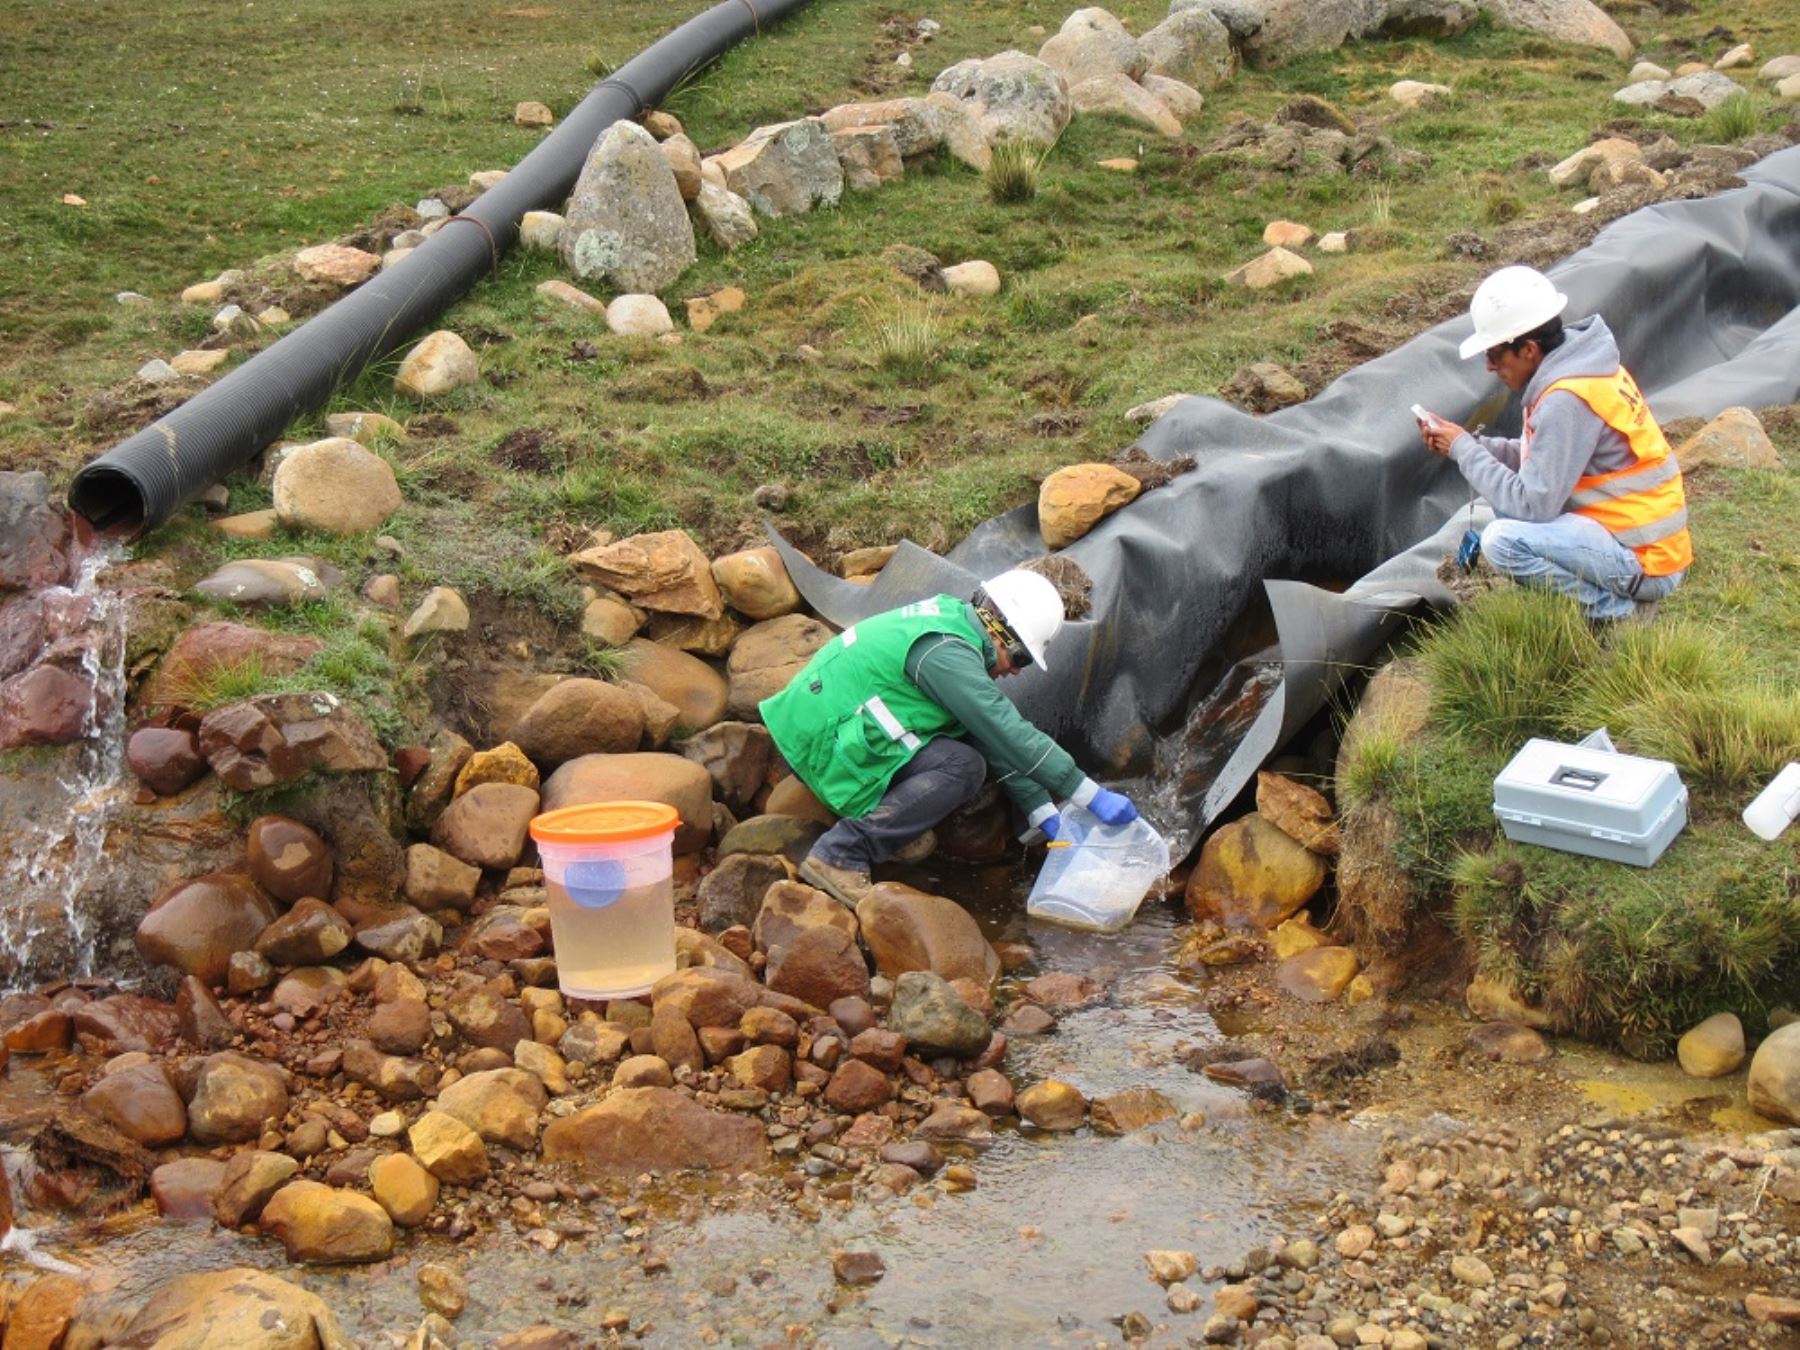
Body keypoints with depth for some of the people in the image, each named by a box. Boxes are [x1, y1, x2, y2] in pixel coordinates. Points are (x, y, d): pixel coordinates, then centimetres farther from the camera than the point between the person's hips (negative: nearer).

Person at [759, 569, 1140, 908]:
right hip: (828, 738, -10)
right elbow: (1012, 736, -24)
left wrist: (1043, 813, 10)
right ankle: (839, 855, -19)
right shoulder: (947, 651, -20)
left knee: (975, 736, 6)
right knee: (963, 766, -19)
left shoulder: (954, 619, 11)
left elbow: (1002, 731, 13)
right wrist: (1093, 797, -20)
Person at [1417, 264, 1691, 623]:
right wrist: (1473, 444, 3)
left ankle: (1617, 609, -7)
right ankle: (1614, 593, 12)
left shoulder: (1567, 400, -24)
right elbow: (1541, 457, 15)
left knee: (1504, 542, -25)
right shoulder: (1579, 366, 6)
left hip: (1646, 562, -10)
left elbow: (1533, 504, -24)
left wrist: (1464, 450, -13)